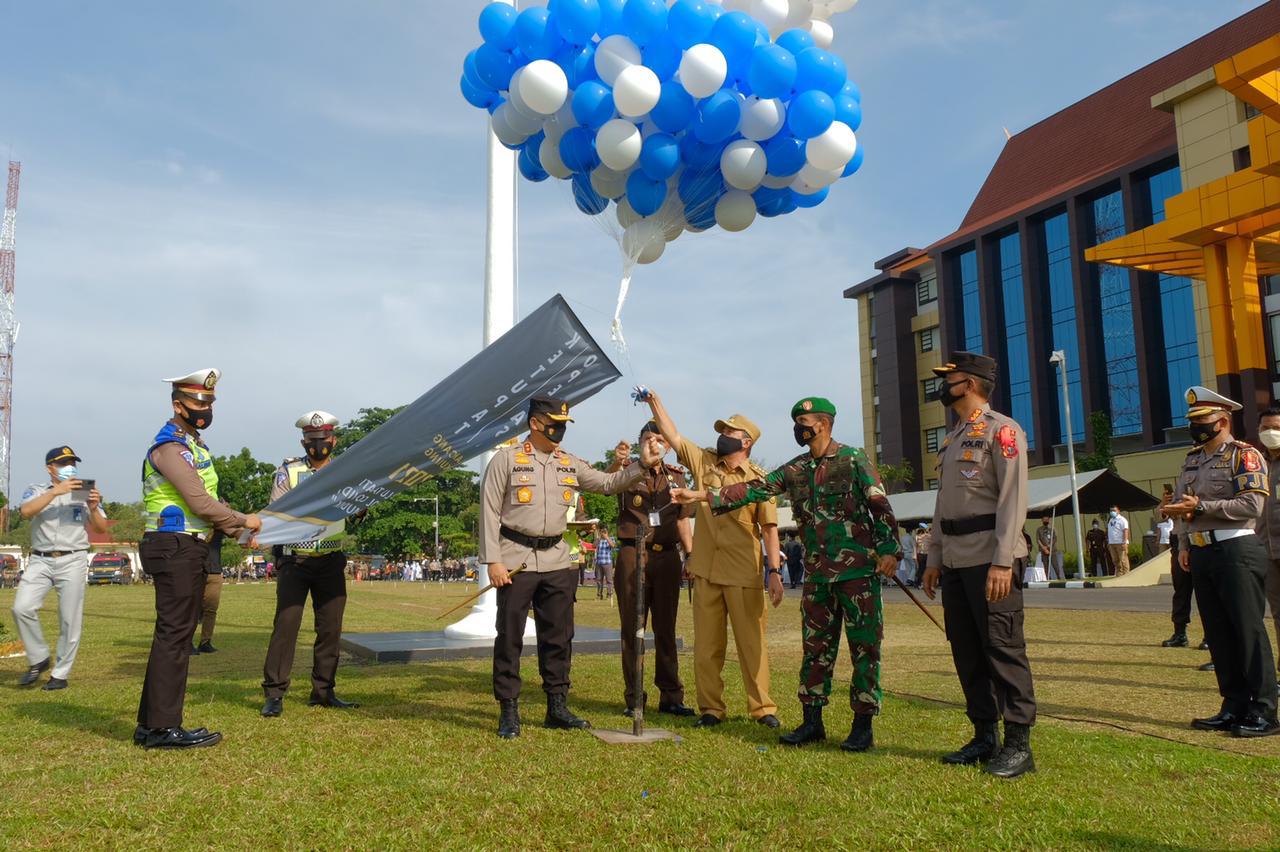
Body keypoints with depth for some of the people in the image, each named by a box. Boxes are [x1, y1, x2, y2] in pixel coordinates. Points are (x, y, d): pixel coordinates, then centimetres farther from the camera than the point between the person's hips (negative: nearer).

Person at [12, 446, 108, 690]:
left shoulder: (84, 492, 8)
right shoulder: (36, 491, 9)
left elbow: (101, 529, 4)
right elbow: (26, 512, -13)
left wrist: (93, 508, -15)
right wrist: (56, 491, -22)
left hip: (73, 560, -1)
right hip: (40, 560, 1)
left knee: (70, 620, -2)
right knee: (22, 608, -14)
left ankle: (60, 674, 10)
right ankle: (39, 659, 7)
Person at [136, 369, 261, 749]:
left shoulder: (194, 445, 19)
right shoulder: (170, 446, -12)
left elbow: (206, 502, 20)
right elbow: (200, 502, -18)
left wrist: (237, 532, 9)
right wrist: (243, 521, -7)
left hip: (189, 550, 10)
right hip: (176, 547, -10)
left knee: (173, 634, 12)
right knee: (174, 635, -7)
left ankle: (151, 724, 19)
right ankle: (164, 727, -2)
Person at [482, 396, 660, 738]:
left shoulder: (570, 464, 10)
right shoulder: (506, 459, -4)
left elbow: (608, 484, 11)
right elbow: (489, 512, -7)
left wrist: (641, 465, -5)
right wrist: (493, 561, -12)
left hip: (557, 562, 5)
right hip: (515, 562, -5)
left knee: (559, 637, 9)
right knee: (509, 638, 1)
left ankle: (557, 707, 20)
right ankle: (508, 712, 11)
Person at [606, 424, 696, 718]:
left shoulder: (677, 477, 12)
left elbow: (683, 521, 16)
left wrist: (691, 556, 7)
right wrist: (616, 463, -42)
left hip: (667, 556, 3)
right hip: (632, 554, -3)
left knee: (666, 629, 8)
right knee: (632, 628, 2)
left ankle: (670, 696, 14)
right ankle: (633, 698, 9)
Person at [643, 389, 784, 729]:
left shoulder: (760, 479, -2)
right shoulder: (703, 462, 8)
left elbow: (770, 528, -4)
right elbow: (673, 435, 7)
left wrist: (775, 571, -9)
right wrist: (654, 402, 0)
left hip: (745, 575, -3)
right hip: (706, 572, 4)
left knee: (752, 643, 4)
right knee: (706, 645, 8)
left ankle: (762, 707, 15)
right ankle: (711, 708, 18)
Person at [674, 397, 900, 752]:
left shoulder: (854, 460, -3)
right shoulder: (795, 469, 11)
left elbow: (880, 507, -6)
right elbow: (754, 489, 8)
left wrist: (889, 549, -16)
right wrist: (702, 495, 2)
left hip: (858, 570, -5)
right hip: (817, 574, 6)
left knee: (864, 647, 1)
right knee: (815, 647, 9)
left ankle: (862, 725, 8)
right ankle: (812, 722, 17)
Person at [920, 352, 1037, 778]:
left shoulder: (1002, 430, -7)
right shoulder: (952, 439, 20)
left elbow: (1013, 499, -15)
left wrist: (1002, 562, -21)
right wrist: (935, 558, 17)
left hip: (989, 560, -9)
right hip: (955, 562, 9)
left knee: (1003, 650, -4)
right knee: (967, 652, 11)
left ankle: (1018, 744, 5)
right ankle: (985, 737, 21)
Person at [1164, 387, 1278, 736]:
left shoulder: (1245, 455, -5)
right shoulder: (1192, 460, 17)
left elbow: (1252, 505, -17)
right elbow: (1183, 506, 20)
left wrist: (1201, 506, -19)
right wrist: (1184, 545, 8)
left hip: (1236, 551, -7)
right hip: (1202, 555, 8)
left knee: (1249, 630, -5)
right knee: (1218, 633, 9)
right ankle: (1235, 707, 17)